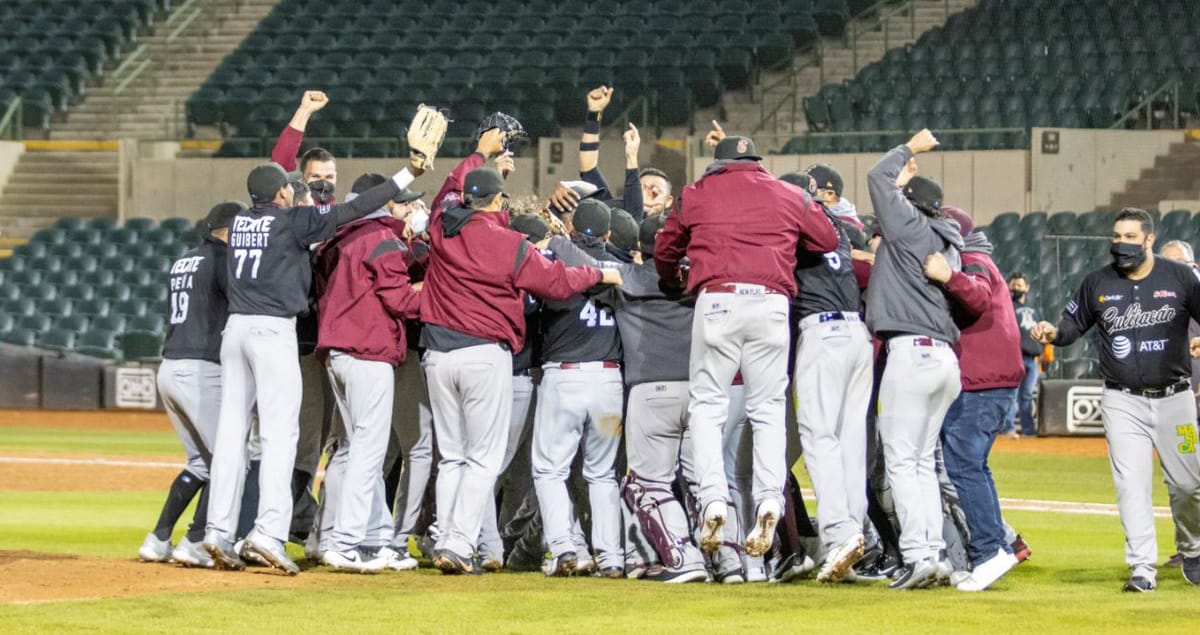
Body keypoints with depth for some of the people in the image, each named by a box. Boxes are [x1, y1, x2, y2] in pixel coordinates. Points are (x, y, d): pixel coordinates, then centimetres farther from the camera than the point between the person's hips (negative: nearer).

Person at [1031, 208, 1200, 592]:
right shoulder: (1098, 283, 2)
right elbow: (1073, 324, 8)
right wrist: (1054, 333, -14)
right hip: (1122, 401, 0)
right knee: (1131, 484, -9)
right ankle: (1142, 568, -9)